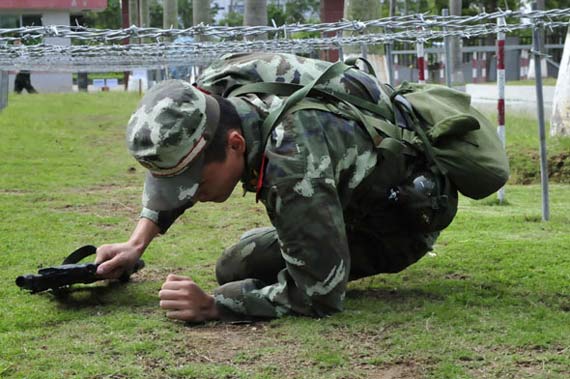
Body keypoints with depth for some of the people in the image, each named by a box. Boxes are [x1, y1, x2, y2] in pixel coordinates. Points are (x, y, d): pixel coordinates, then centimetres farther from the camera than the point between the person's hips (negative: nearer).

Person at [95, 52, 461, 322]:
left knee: (236, 267, -9)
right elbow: (172, 165, 0)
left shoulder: (292, 158, -46)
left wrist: (214, 305, -40)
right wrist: (136, 244, -10)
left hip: (403, 217, -7)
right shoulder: (209, 93, -23)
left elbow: (318, 295, -39)